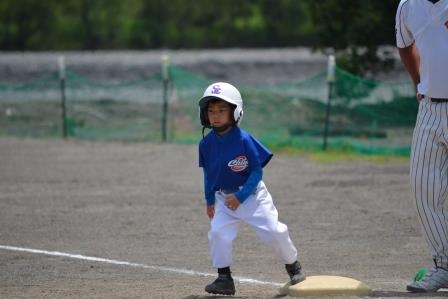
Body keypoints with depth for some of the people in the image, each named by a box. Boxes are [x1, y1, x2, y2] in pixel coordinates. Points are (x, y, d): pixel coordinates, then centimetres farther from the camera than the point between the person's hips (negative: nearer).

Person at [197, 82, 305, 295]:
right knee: (217, 233, -13)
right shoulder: (206, 143, -5)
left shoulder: (244, 140, -19)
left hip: (251, 194, -4)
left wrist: (240, 196, -21)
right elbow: (208, 173, 9)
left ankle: (293, 266, 18)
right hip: (224, 198, 4)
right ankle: (224, 279, -2)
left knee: (273, 231, -7)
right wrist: (210, 201, 11)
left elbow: (257, 172, -15)